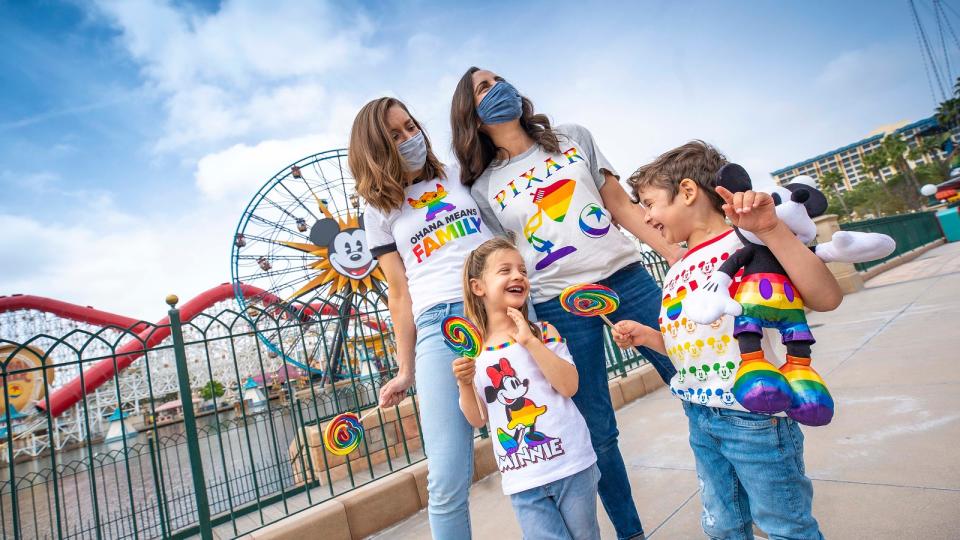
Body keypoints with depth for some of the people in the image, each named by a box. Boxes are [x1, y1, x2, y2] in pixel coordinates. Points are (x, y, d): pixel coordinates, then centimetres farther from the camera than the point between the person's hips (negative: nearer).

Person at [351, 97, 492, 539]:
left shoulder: (459, 176, 19)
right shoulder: (380, 211, 14)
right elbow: (399, 295, 11)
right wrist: (406, 369, 9)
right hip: (440, 326, -2)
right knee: (448, 480, -7)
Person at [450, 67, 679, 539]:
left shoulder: (574, 137, 11)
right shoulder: (483, 190, 5)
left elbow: (622, 206, 9)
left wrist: (677, 255, 3)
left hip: (625, 277, 3)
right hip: (558, 306, -2)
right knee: (598, 434, 5)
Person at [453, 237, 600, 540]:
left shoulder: (543, 332, -4)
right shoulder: (472, 349, -1)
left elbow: (569, 386, -16)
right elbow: (477, 419, 3)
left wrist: (530, 342, -20)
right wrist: (465, 384, -15)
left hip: (571, 466, 0)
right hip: (522, 480, 0)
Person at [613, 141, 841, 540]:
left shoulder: (743, 245, -13)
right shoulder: (677, 271, 9)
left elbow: (826, 298, -26)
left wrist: (772, 230, -32)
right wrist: (645, 336, 1)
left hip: (752, 415, -7)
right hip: (699, 417, 7)